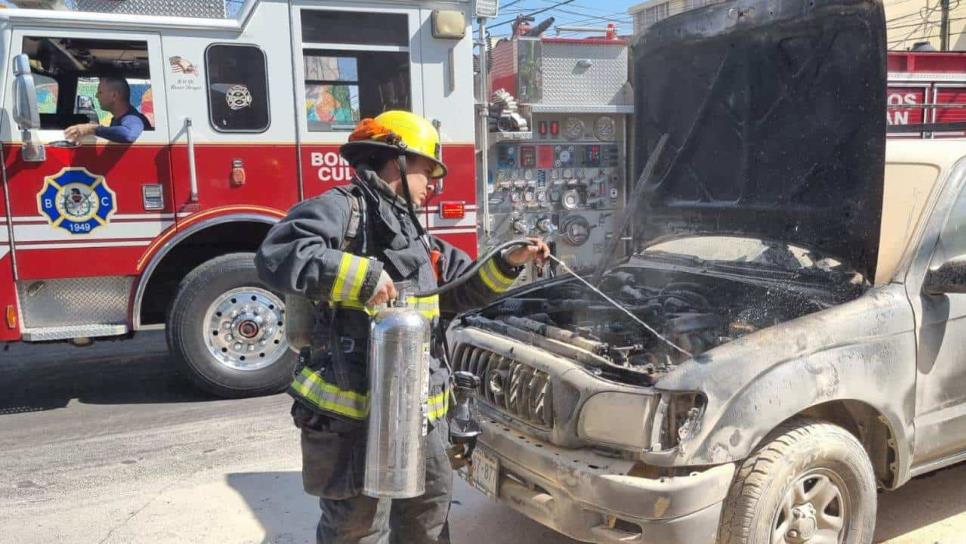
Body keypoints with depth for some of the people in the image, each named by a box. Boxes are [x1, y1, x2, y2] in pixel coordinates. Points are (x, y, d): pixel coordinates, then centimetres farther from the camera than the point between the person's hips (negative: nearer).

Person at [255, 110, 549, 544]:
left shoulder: (414, 234, 20)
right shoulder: (342, 209, -9)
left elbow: (459, 290, 24)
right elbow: (278, 255, -25)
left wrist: (508, 263, 13)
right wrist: (363, 276, -29)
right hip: (355, 406, -9)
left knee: (429, 506, 24)